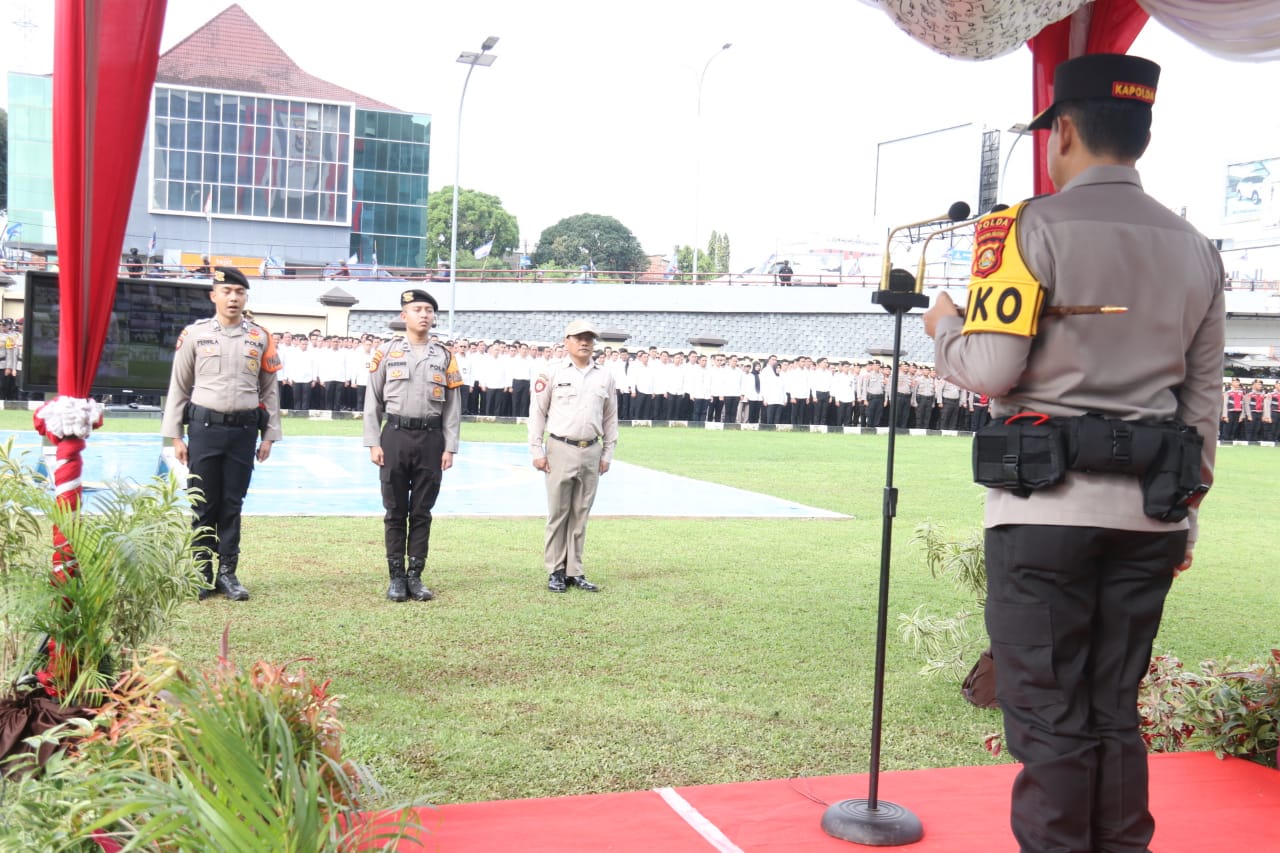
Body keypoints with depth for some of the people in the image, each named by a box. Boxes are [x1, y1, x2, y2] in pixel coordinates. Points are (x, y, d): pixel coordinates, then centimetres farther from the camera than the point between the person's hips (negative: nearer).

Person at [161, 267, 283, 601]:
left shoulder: (261, 338, 5)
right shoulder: (194, 335, 2)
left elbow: (269, 390, 10)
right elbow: (178, 387, 5)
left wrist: (269, 436, 5)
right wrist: (175, 436, 2)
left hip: (244, 429, 1)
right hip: (204, 427, -1)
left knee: (232, 504, 6)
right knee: (202, 504, 3)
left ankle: (227, 573, 15)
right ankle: (201, 574, 13)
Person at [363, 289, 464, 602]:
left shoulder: (445, 356, 7)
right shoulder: (386, 351, 4)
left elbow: (453, 406, 7)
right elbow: (372, 401, 4)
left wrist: (449, 447, 0)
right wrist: (373, 443, -3)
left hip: (431, 438, 1)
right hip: (395, 437, -1)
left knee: (422, 511, 6)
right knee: (395, 511, 4)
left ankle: (415, 576, 14)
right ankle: (396, 577, 12)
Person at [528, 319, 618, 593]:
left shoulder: (605, 376, 9)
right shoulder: (553, 372, -1)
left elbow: (610, 417, 13)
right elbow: (537, 412, 0)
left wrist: (607, 454, 9)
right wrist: (537, 451, -4)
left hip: (591, 452, 3)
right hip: (561, 450, -3)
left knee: (581, 515, 8)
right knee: (558, 514, 1)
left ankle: (575, 572, 15)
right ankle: (555, 572, 10)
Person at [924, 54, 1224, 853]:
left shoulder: (1032, 226, -7)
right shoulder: (1195, 249, 12)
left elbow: (990, 370, -14)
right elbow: (1203, 398, 14)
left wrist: (943, 326, 7)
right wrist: (1187, 509, 20)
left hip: (1047, 508, -6)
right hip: (1150, 513, 6)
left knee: (1048, 719, 2)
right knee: (1116, 710, 15)